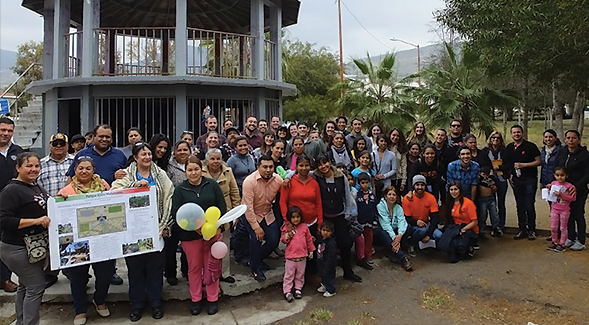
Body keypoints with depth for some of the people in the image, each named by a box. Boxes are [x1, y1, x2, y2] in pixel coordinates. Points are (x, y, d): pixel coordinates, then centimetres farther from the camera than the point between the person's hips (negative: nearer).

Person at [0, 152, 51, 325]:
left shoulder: (36, 187, 10)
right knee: (37, 285, -6)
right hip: (17, 250, -9)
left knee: (25, 286, 18)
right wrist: (35, 221, -29)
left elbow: (43, 209, 24)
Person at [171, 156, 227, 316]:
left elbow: (222, 206, 1)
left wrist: (218, 226, -10)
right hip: (190, 235, 0)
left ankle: (213, 299, 22)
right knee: (194, 267, 11)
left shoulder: (212, 185, 1)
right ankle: (195, 299, 27)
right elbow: (176, 213, -6)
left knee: (211, 266, 7)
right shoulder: (180, 189, 1)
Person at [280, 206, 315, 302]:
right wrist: (288, 233, -22)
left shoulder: (304, 227, 0)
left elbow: (309, 239, 8)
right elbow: (283, 240, -6)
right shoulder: (287, 228, -4)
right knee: (289, 274, 3)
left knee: (300, 274, 13)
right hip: (290, 256, -2)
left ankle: (298, 288, 28)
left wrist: (311, 251, 12)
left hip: (302, 256, 2)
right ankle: (287, 291, 9)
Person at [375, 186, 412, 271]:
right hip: (384, 231, -4)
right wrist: (394, 237, -35)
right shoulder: (380, 206, -10)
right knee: (382, 233, -38)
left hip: (395, 232, 4)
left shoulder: (398, 208, 2)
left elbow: (402, 221, -16)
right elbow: (385, 224, -21)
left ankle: (393, 253, -16)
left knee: (408, 227, -22)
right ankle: (403, 258, -39)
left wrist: (400, 235, -37)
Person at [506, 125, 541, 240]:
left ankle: (531, 230, 8)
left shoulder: (530, 146, -5)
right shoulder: (509, 148, 11)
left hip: (529, 179, -5)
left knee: (529, 206, -4)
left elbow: (539, 161, -7)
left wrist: (523, 165, -16)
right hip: (516, 180, 5)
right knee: (520, 206, 9)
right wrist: (510, 176, 9)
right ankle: (522, 230, 17)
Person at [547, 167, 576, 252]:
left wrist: (562, 195, -26)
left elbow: (573, 198, -18)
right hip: (554, 209, 4)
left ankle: (561, 244, 16)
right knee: (553, 227, 9)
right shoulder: (553, 183, -1)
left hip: (564, 211, -4)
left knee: (563, 228, 7)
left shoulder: (569, 186, -13)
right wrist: (549, 189, -5)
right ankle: (554, 242, 24)